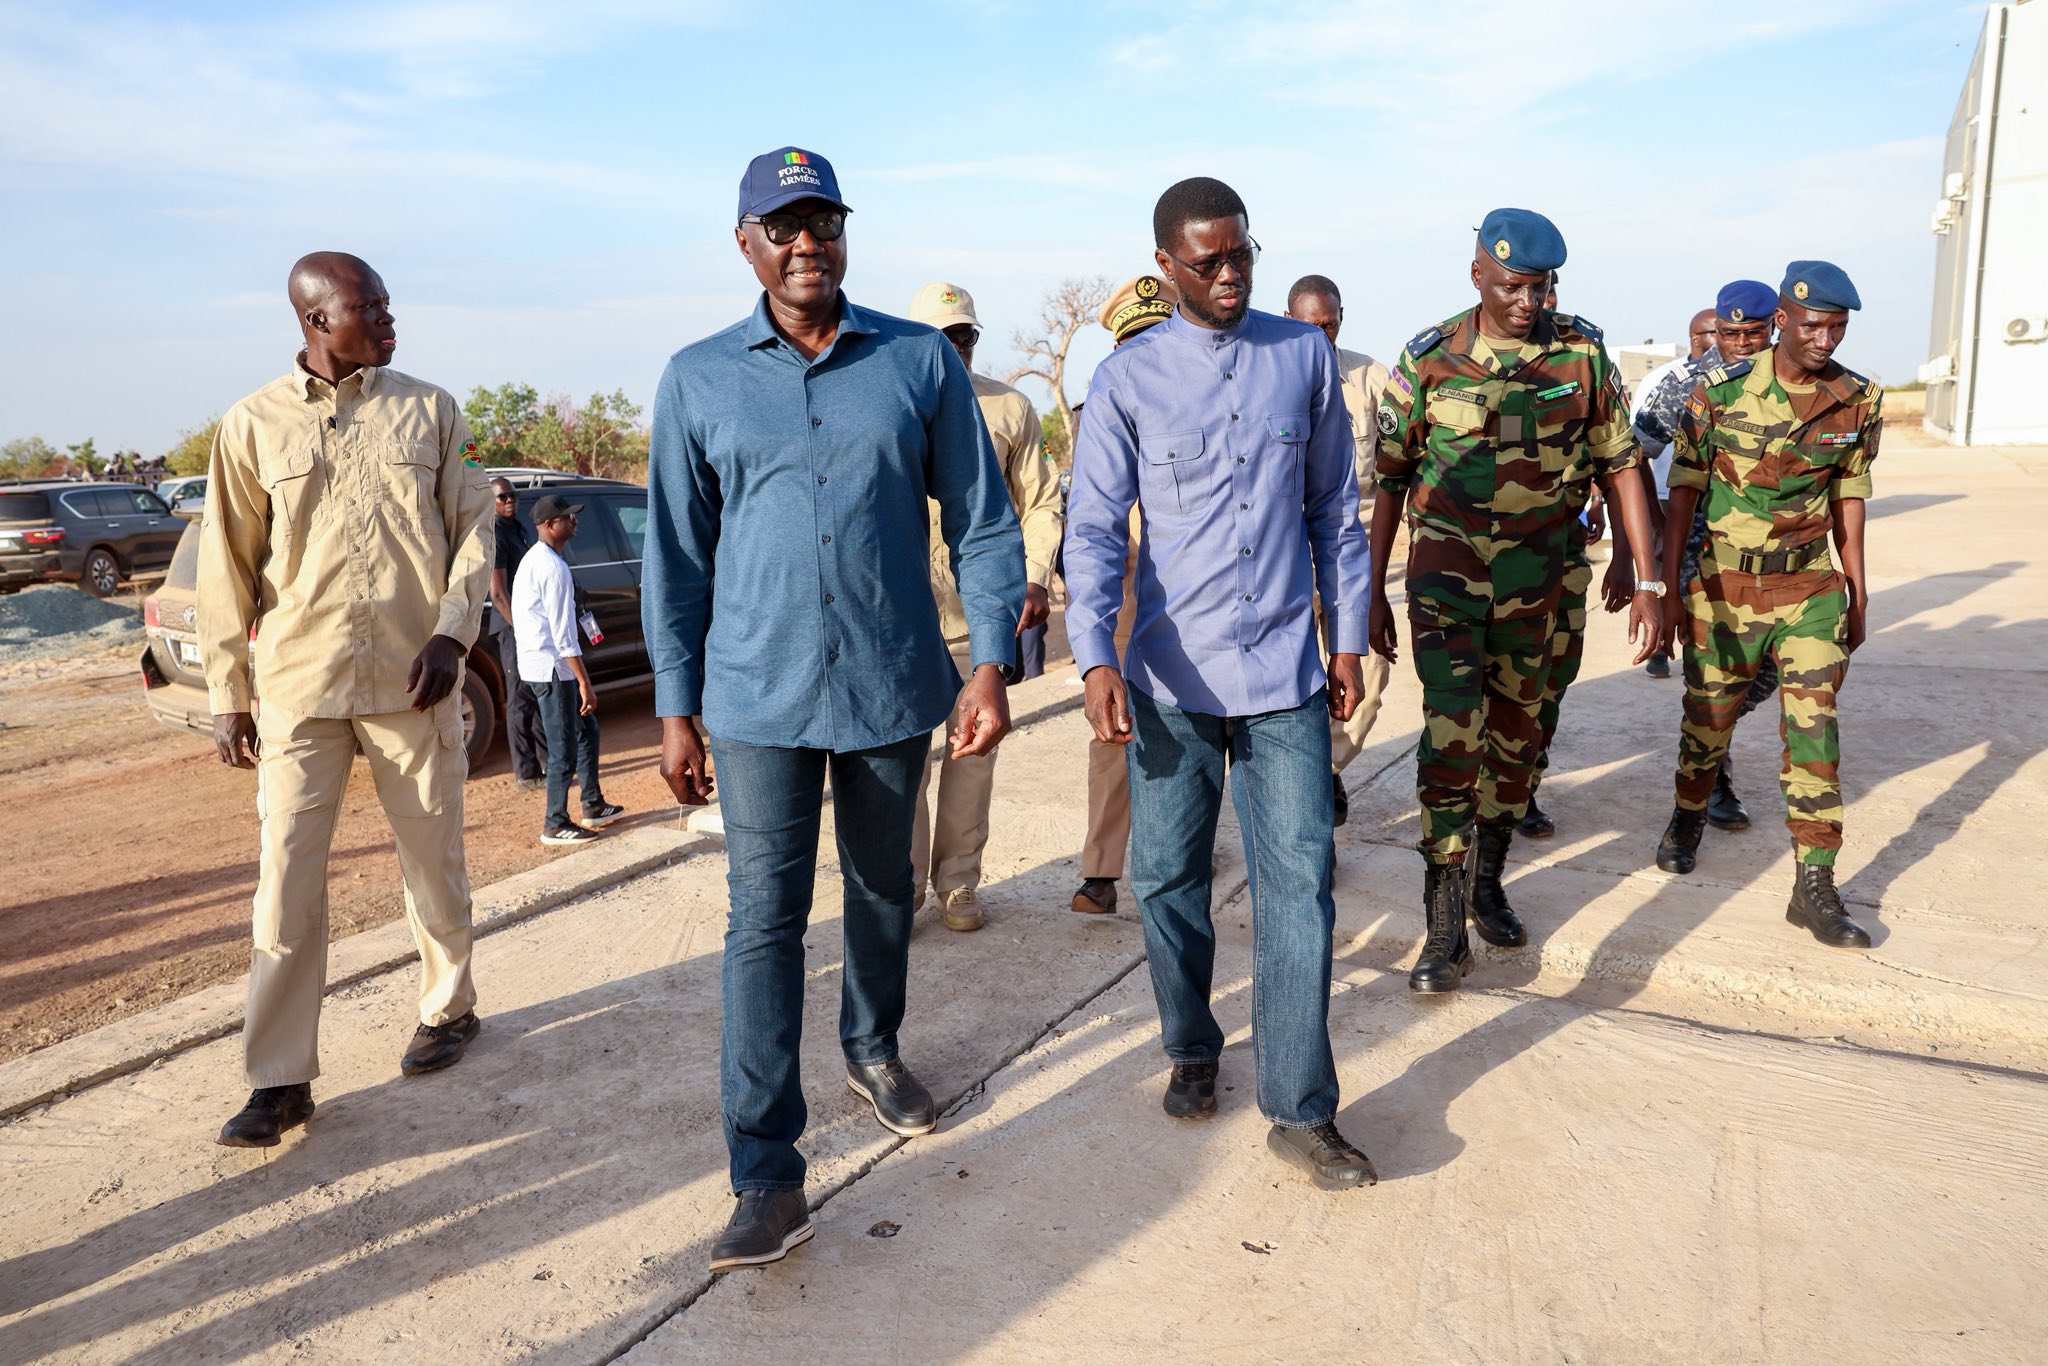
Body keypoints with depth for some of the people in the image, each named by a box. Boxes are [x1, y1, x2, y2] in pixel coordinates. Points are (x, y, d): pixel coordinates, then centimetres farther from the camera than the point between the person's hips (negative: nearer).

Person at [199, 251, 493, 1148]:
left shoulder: (429, 411, 4)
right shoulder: (254, 425, 3)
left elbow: (474, 526, 5)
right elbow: (229, 567, 6)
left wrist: (453, 631, -9)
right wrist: (226, 695, 4)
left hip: (414, 680, 0)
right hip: (298, 686, 0)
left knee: (433, 863, 11)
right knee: (286, 882, 0)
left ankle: (448, 1008, 32)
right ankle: (279, 1080, 8)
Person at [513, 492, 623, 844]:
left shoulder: (533, 559, 14)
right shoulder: (554, 567, -18)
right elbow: (563, 631, -22)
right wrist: (585, 682, -21)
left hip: (539, 662, 10)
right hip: (552, 667, -10)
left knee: (586, 730, 18)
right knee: (564, 749, -2)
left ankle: (594, 807, 27)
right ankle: (555, 825, 7)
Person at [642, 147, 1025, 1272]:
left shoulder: (921, 361, 0)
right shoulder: (698, 379, 2)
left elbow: (980, 520, 2)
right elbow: (677, 555, 5)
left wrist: (990, 663, -6)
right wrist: (675, 708, 2)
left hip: (892, 685, 1)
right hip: (759, 695, -1)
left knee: (881, 890, 18)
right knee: (765, 919, -3)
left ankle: (872, 1050, 44)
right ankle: (767, 1177, 5)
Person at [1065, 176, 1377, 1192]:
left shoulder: (1305, 357, 6)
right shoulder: (1128, 379, -1)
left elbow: (1334, 509, 12)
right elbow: (1093, 529, -5)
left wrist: (1347, 642, 10)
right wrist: (1095, 659, -18)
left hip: (1285, 671, 1)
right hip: (1172, 677, -1)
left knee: (1299, 882, 0)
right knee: (1168, 879, 10)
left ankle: (1300, 1112, 10)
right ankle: (1192, 1050, 33)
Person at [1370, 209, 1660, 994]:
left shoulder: (1581, 353, -3)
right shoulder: (1428, 359, -7)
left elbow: (1620, 465, 3)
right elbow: (1390, 479, -1)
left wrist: (1647, 582, -1)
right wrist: (1374, 594, -1)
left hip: (1534, 576, 3)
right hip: (1445, 572, -3)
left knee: (1516, 736, 13)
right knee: (1452, 736, -12)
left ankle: (1487, 884, 34)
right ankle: (1445, 930, -4)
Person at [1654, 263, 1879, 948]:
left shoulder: (1859, 401, 0)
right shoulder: (1719, 391, -8)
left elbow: (1848, 496, 9)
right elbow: (1685, 488, -2)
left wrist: (1857, 593, 11)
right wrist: (1669, 585, -3)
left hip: (1812, 588, 1)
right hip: (1725, 584, -1)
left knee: (1814, 730, -3)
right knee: (1708, 717, 12)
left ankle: (1814, 886, 3)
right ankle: (1688, 818, 39)